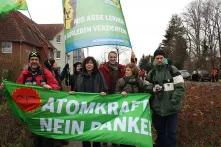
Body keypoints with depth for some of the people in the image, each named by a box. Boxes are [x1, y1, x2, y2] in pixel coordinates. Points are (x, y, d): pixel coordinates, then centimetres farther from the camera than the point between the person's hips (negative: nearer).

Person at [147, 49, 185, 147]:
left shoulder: (172, 69, -3)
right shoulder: (152, 72, 9)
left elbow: (180, 86, -7)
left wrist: (174, 100, -17)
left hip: (171, 107, -3)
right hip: (157, 107, 4)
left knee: (171, 132, 4)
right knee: (160, 131, 18)